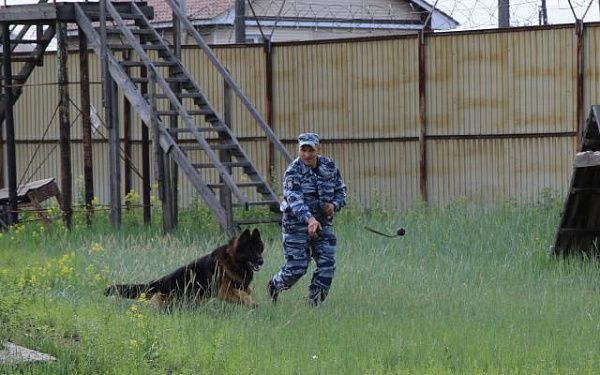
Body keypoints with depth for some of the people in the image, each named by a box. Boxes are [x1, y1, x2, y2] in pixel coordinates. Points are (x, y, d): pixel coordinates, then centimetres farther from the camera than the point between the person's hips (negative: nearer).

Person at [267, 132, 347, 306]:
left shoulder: (329, 166, -1)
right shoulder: (293, 171, -18)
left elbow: (340, 189, 13)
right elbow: (294, 198, -32)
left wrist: (334, 204, -11)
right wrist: (309, 219, -49)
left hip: (323, 223, 5)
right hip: (297, 223, -5)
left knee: (327, 264, -6)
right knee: (296, 267, -3)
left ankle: (314, 302, 6)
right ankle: (274, 285, 28)